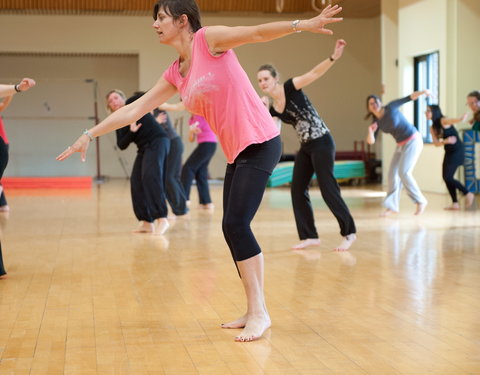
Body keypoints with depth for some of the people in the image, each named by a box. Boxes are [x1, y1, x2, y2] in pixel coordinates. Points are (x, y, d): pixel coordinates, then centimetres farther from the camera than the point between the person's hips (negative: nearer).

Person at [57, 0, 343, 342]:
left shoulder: (209, 39, -5)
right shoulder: (174, 75, 14)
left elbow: (259, 32, -16)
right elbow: (133, 110, 18)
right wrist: (89, 135, 18)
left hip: (260, 143, -8)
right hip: (236, 153, 8)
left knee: (236, 224, -13)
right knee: (233, 229, 5)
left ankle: (259, 313, -7)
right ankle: (254, 312, 14)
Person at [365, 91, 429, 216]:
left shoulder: (390, 107, -13)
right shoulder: (376, 121, 2)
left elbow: (409, 97, -14)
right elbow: (370, 141, -4)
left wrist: (422, 92, -32)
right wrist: (370, 130, -24)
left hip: (413, 141, -7)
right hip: (401, 145, 7)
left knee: (404, 172, -16)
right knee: (392, 173, 2)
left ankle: (420, 201, -4)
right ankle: (392, 206, 9)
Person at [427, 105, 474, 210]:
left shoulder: (443, 121, -14)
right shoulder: (432, 128, 6)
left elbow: (455, 120, -31)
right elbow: (436, 143, -4)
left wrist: (463, 118, -48)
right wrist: (446, 141, -21)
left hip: (457, 151, -8)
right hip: (449, 152, 8)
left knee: (448, 177, -11)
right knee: (446, 178, 2)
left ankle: (468, 194, 2)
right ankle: (455, 203, 7)